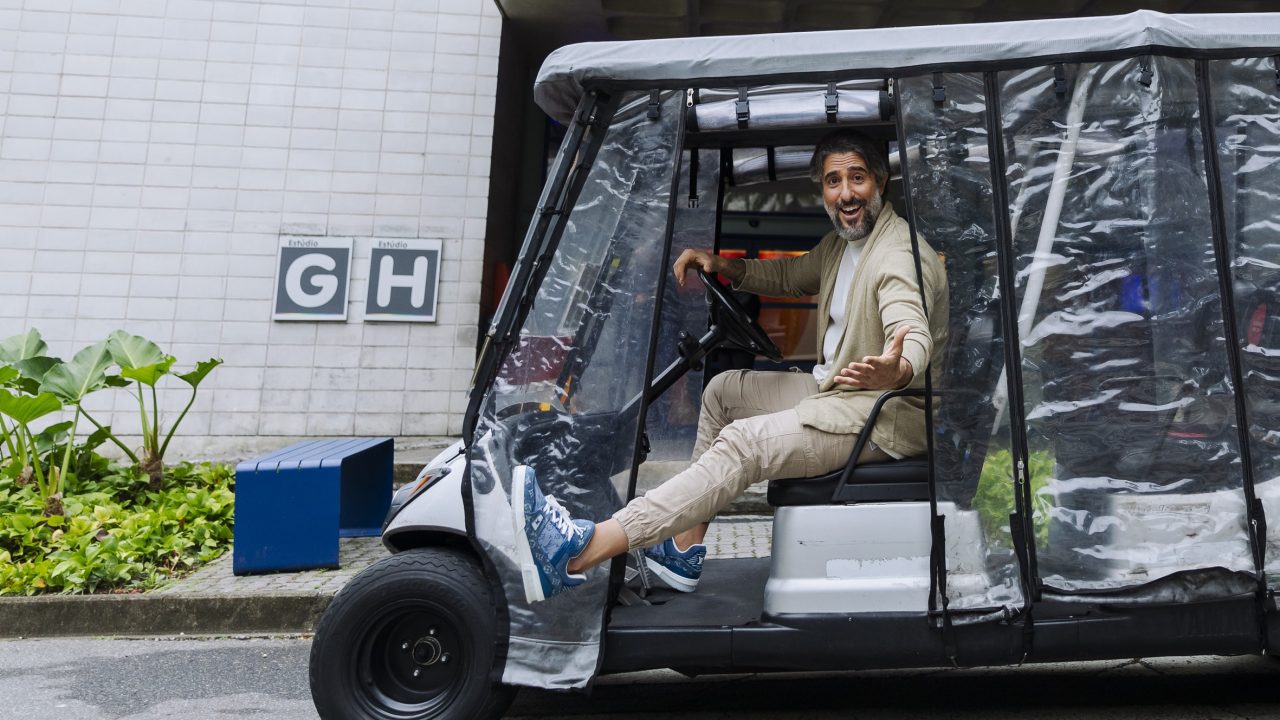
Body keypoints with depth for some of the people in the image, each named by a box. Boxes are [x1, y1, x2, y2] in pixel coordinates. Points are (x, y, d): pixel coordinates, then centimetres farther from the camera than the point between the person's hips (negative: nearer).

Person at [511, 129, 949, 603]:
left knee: (744, 443, -28)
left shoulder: (900, 254, -18)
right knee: (723, 389, 12)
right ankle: (684, 551, 8)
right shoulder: (840, 242, 13)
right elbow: (790, 276, 28)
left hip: (888, 411, -10)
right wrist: (723, 266, 11)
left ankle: (579, 552, -34)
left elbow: (916, 338, -34)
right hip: (835, 388, 10)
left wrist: (895, 371, -59)